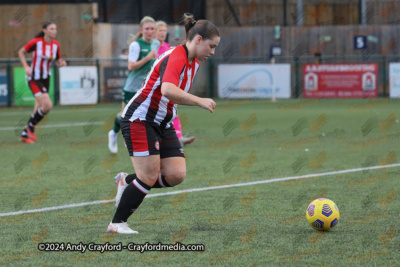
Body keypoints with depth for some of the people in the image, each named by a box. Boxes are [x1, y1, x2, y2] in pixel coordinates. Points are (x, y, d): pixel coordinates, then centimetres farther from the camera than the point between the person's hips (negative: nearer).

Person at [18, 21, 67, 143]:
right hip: (34, 79, -6)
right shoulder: (36, 42, -14)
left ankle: (25, 134, 28)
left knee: (39, 109, 11)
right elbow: (21, 52, -1)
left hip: (46, 78, 6)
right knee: (48, 105, -20)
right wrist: (26, 67, -14)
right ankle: (30, 126, 2)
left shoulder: (56, 45, 0)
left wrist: (61, 63, -14)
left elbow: (58, 62, 10)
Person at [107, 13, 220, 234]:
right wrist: (200, 101, -39)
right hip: (139, 119, -9)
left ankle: (128, 182, 17)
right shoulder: (175, 58, -22)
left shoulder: (193, 62, 9)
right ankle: (116, 224, 2)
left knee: (177, 174, -4)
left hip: (162, 123, 9)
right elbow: (168, 90, -41)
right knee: (149, 177, -12)